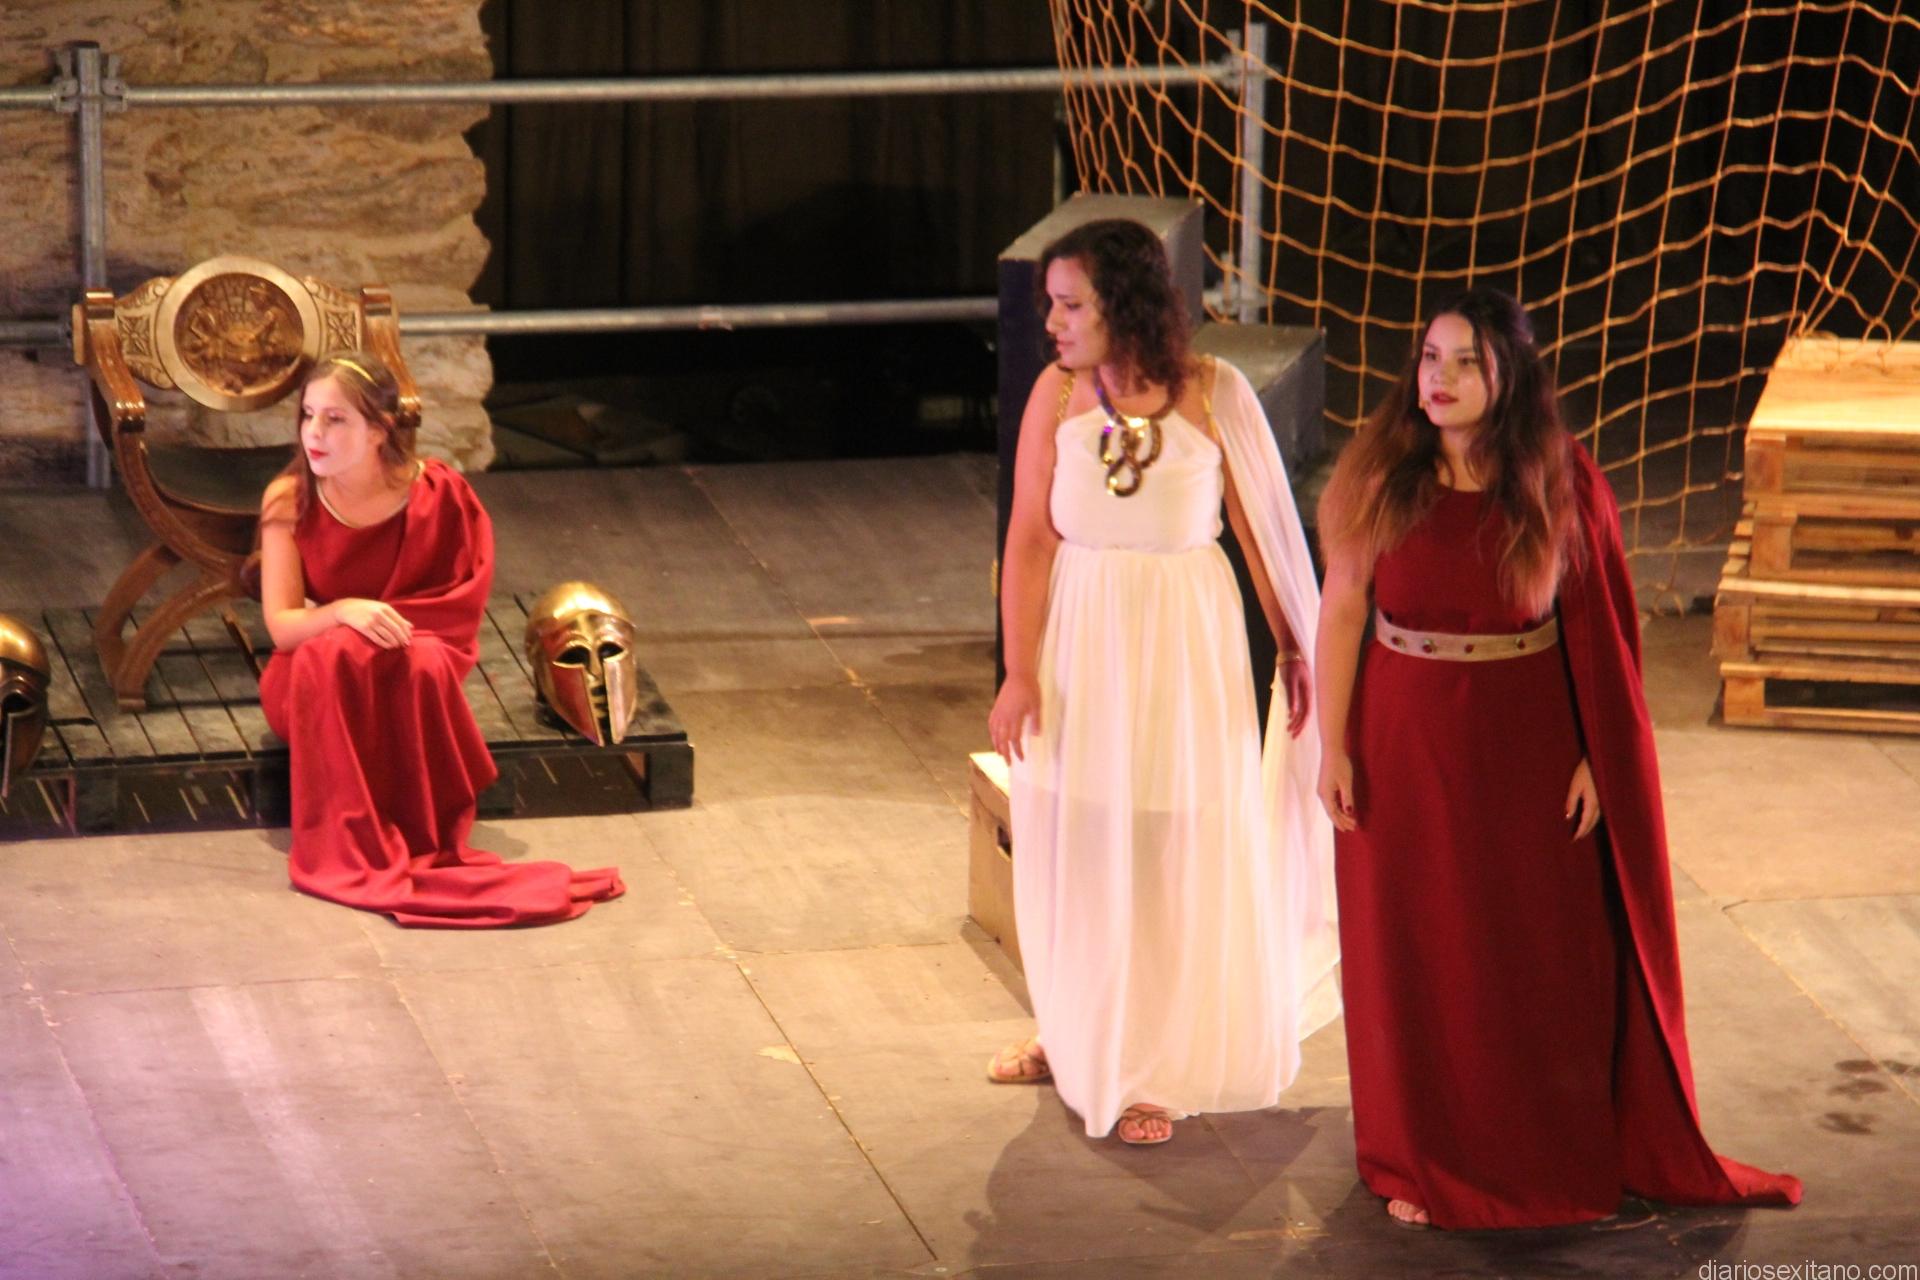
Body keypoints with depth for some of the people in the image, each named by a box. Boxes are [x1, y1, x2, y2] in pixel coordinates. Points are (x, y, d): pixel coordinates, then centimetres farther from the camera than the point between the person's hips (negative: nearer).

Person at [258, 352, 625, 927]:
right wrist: (344, 613, -33)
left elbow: (457, 614, -7)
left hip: (409, 685, 0)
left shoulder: (437, 496, -11)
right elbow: (281, 624, -12)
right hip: (316, 683, 0)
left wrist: (386, 621, -20)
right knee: (336, 651, -35)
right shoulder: (290, 502, -10)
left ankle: (425, 840, -23)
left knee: (423, 661, -35)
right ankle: (349, 845, -31)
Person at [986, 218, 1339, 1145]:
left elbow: (1261, 526, -4)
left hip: (1184, 639, -2)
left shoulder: (1211, 394, -11)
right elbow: (1029, 538, -4)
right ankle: (1076, 1032, 34)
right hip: (1079, 634, 2)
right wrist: (1019, 674, -7)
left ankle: (1152, 1065, 20)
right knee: (1073, 845, 13)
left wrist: (1294, 647, -1)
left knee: (1176, 851, 6)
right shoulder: (1058, 393, -6)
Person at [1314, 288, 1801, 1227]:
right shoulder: (1382, 479, -6)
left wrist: (1595, 758, -3)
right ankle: (1422, 1162, 22)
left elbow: (1593, 632, -1)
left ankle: (1558, 1155, 25)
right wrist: (1332, 747, -6)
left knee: (1545, 958, 8)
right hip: (1407, 744, 0)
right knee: (1416, 962, 8)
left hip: (1526, 746, 0)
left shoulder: (1561, 485, -6)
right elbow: (1341, 612, -3)